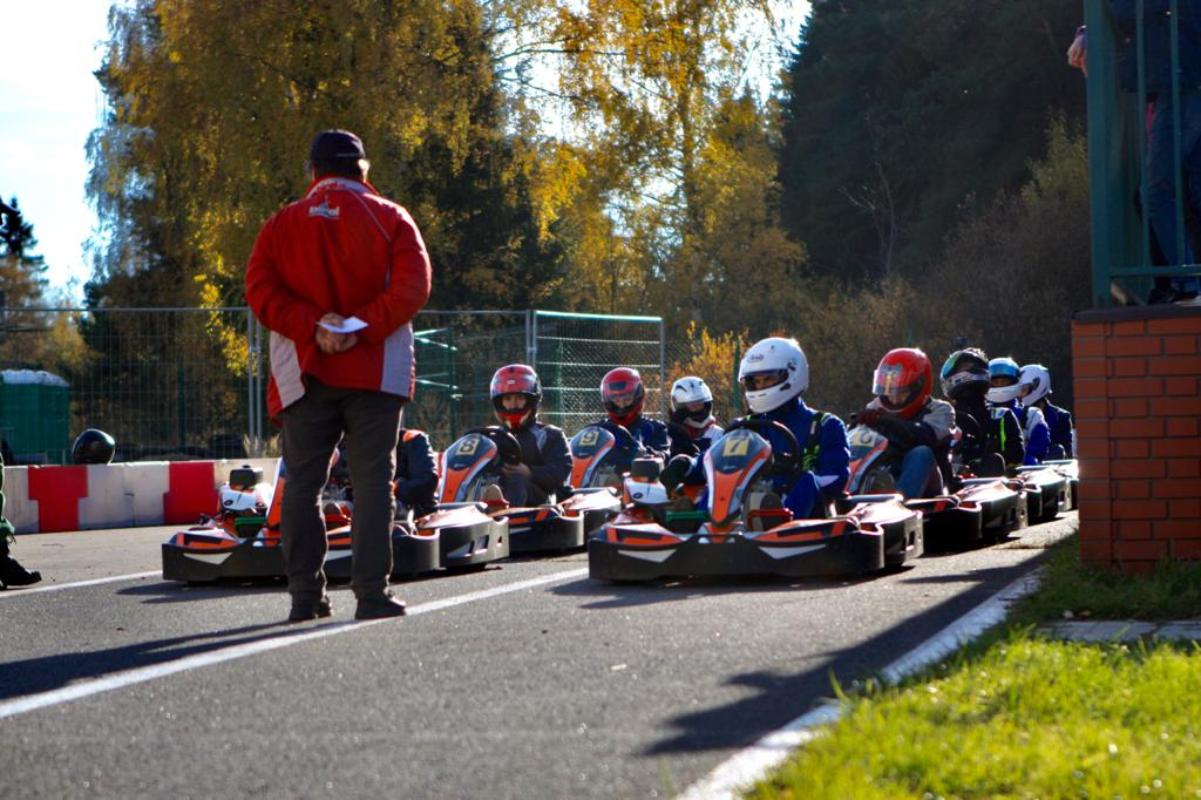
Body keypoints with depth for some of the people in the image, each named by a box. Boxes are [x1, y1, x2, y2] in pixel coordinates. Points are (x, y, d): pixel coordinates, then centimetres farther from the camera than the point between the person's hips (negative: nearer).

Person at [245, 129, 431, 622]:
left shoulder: (281, 225, 10)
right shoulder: (390, 219, 5)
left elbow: (261, 290, -3)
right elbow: (412, 283, -10)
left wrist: (311, 327, -11)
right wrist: (363, 327, -14)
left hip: (304, 372, 1)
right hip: (374, 371, -1)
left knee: (302, 483, 7)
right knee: (372, 481, -1)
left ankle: (305, 595, 4)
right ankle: (371, 593, -7)